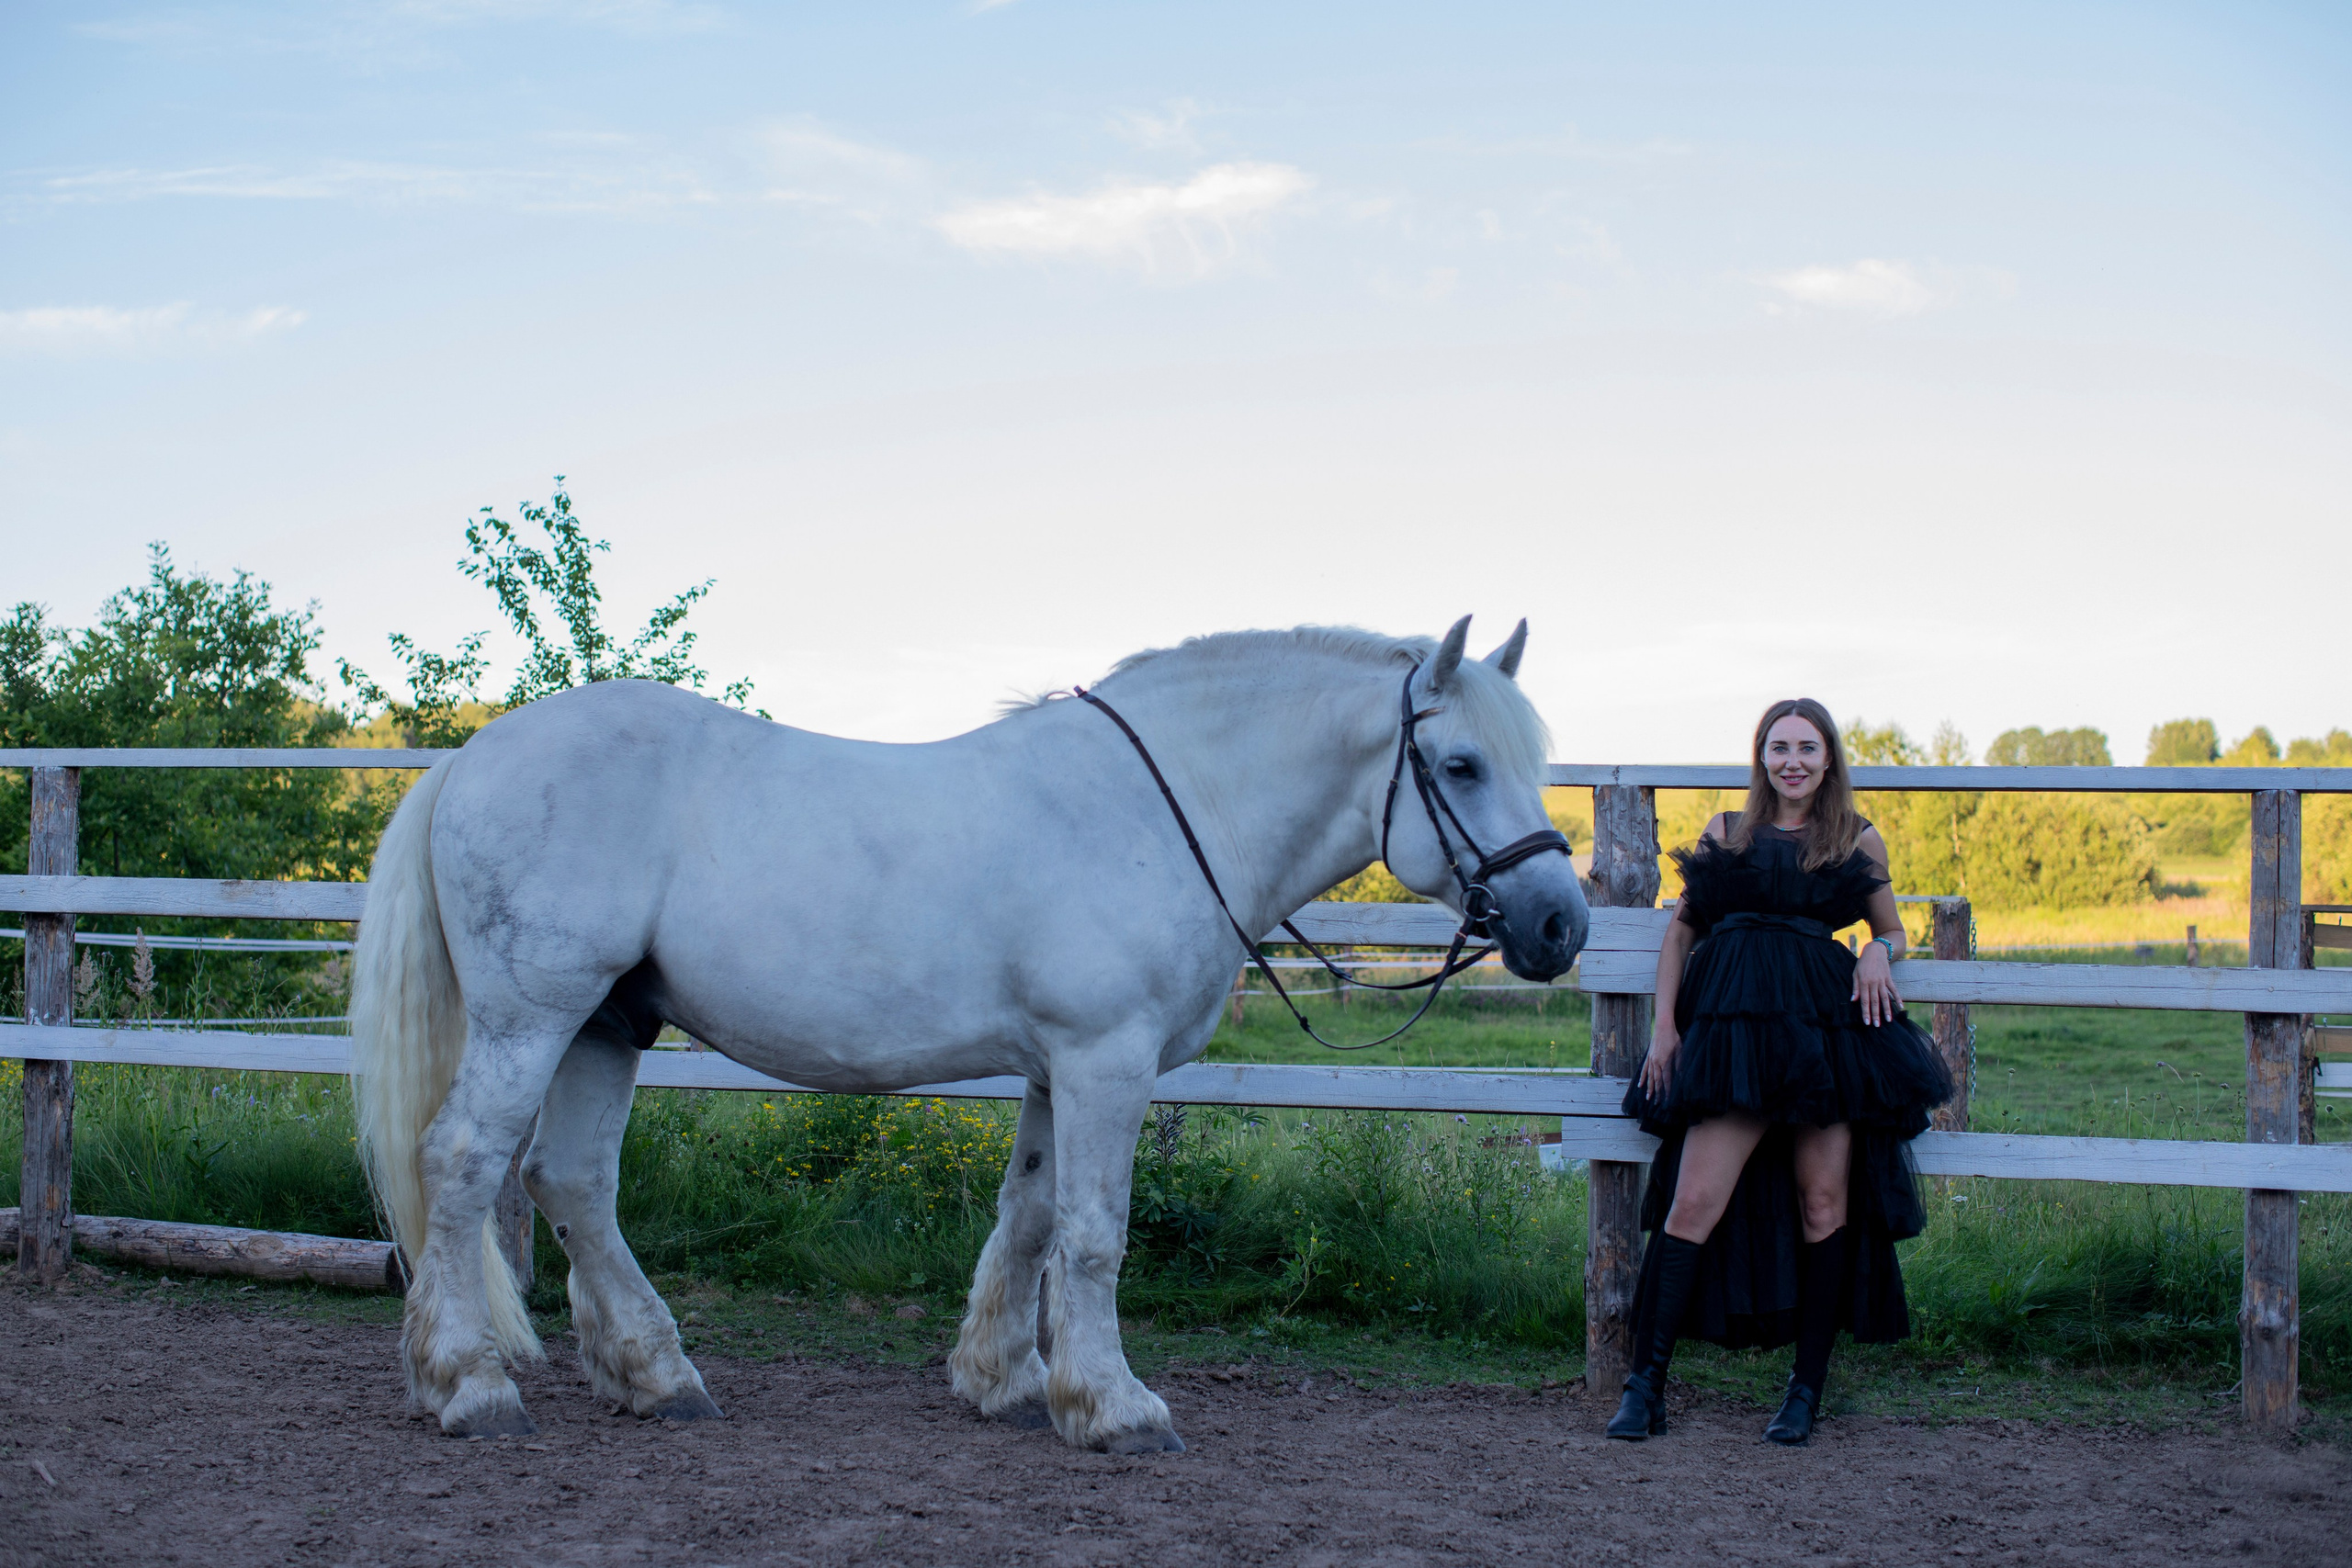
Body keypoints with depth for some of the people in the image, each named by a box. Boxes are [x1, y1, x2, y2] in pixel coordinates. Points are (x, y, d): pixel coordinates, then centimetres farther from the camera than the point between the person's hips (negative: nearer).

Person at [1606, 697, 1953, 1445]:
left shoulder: (1859, 841, 15)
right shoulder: (1725, 833, 15)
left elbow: (1893, 934, 24)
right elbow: (1680, 932, 17)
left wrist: (1879, 954, 0)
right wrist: (1664, 1027, 8)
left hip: (1828, 1021, 1)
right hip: (1733, 1024, -1)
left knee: (1824, 1205, 0)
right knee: (1693, 1204, -9)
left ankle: (1809, 1386, 12)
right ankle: (1646, 1383, -5)